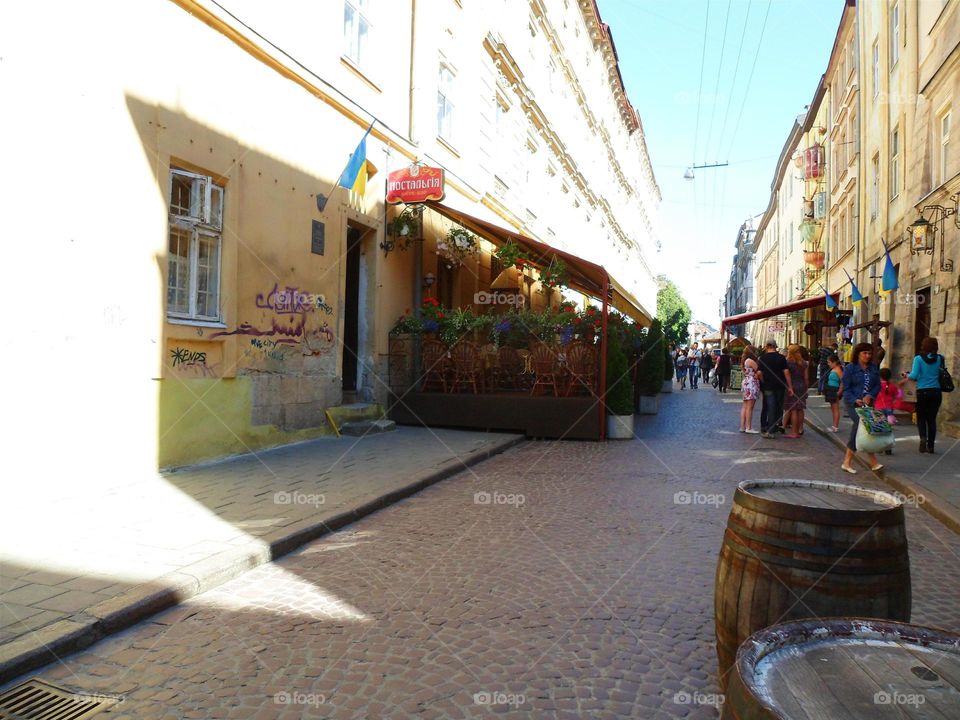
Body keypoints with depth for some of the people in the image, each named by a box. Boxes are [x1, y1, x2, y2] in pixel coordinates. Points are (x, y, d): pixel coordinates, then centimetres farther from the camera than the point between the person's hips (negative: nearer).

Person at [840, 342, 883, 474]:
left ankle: (847, 462, 13)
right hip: (853, 404, -5)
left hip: (867, 403, 5)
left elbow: (878, 386, 7)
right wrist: (855, 400, -21)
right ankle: (873, 462, -12)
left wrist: (870, 396, -12)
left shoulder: (874, 368, 10)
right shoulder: (850, 368, -4)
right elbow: (846, 388, -7)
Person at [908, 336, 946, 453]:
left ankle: (923, 437, -14)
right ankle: (930, 445, 9)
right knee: (932, 418, 9)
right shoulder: (940, 359, 2)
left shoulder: (919, 358, -8)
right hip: (936, 392, 2)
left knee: (921, 418, 10)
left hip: (922, 392, -2)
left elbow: (914, 375, -13)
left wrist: (907, 375, 6)